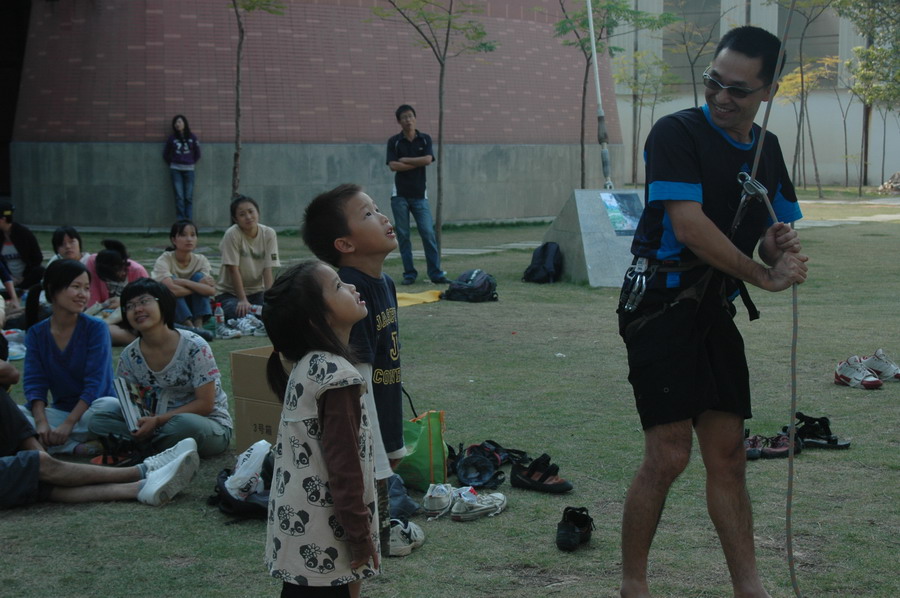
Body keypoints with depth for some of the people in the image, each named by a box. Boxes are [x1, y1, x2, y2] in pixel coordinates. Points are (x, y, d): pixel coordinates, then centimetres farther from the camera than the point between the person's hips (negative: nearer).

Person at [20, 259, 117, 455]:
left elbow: (95, 383, -14)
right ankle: (77, 447, -29)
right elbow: (34, 383, -4)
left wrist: (67, 425, -24)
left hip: (92, 409, -4)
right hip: (60, 410, 4)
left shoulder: (96, 328, -6)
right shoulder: (36, 334, 5)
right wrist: (41, 423, -23)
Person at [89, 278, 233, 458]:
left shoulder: (195, 347, -16)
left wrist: (157, 421, -24)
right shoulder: (129, 356, -1)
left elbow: (205, 404, -17)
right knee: (102, 408, -13)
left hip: (210, 423, -4)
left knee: (185, 424, -40)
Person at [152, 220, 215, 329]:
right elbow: (170, 289, -35)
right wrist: (199, 287, -23)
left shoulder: (201, 260, -7)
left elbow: (211, 290, -23)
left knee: (198, 276, -17)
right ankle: (190, 327, -32)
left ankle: (198, 324, -25)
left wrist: (184, 282, -29)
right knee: (171, 280, -27)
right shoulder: (164, 260, -16)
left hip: (195, 311, 3)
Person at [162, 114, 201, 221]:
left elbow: (197, 153, 12)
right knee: (179, 196, -5)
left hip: (189, 169, 0)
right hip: (176, 170, 0)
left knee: (189, 197, -1)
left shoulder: (192, 137, 2)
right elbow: (165, 154, 14)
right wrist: (171, 164, 11)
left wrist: (193, 163, 10)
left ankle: (189, 221, 2)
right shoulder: (172, 138, 3)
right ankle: (180, 220, -3)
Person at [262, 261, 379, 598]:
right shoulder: (338, 376, -21)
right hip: (324, 536, -9)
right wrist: (361, 535, -13)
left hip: (296, 524, 9)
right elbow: (344, 465, -21)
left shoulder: (306, 368, 7)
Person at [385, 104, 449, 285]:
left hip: (419, 195, 0)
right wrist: (417, 163, -8)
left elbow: (428, 159, -10)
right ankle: (409, 273, 7)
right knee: (403, 235, 1)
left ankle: (435, 273, -3)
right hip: (400, 195, 0)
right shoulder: (394, 141, 2)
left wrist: (405, 160, -7)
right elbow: (393, 166, -11)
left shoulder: (425, 139, 6)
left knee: (428, 234, -6)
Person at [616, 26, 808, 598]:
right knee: (669, 456, -9)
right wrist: (766, 276, -14)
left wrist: (784, 246, -4)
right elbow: (690, 227, -20)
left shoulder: (767, 149, 12)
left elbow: (777, 228, 21)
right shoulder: (678, 133, -11)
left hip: (716, 310, 7)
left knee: (729, 455, 7)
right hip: (663, 307, -7)